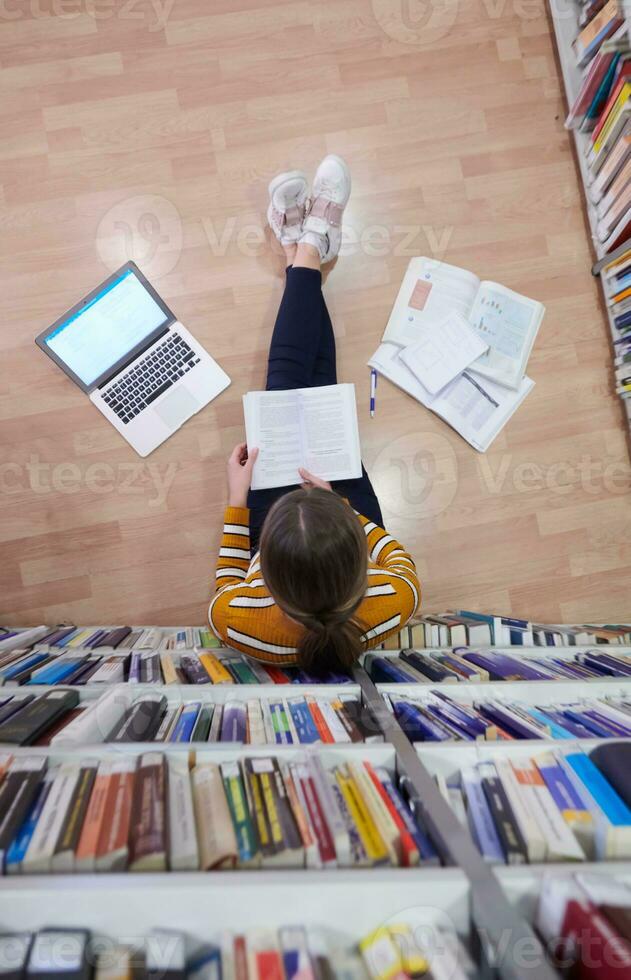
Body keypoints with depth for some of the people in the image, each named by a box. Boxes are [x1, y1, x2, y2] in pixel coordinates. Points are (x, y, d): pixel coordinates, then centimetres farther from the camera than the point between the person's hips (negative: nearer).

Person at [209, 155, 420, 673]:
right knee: (320, 389, 10)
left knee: (286, 383, 6)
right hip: (353, 517, 0)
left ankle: (302, 252, 30)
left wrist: (236, 502, -20)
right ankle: (312, 247, 31)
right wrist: (339, 505, -21)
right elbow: (403, 564, -16)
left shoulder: (242, 625, -43)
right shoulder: (391, 607, -42)